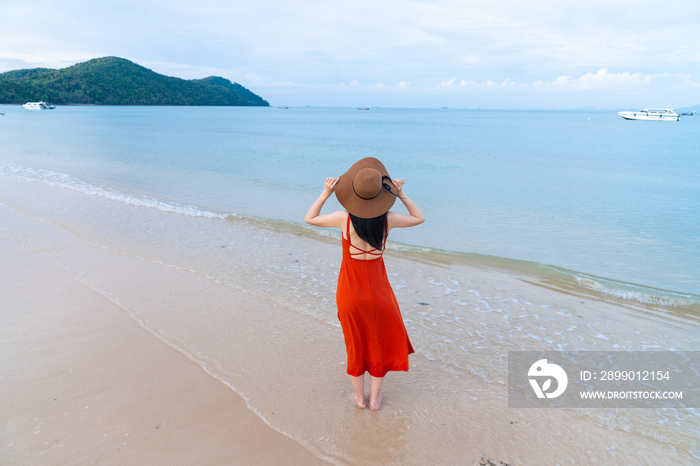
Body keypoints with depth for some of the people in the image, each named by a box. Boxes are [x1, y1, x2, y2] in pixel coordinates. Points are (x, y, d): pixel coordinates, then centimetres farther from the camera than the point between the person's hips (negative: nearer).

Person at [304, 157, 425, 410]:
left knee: (356, 343, 21)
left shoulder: (345, 218, -19)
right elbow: (419, 218, 5)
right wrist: (401, 194, -4)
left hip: (351, 290, 0)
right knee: (381, 342, 23)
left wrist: (325, 193, -8)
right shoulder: (387, 219, -15)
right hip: (378, 289, 1)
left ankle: (359, 397, 37)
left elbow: (309, 219, -3)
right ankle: (374, 399, 34)